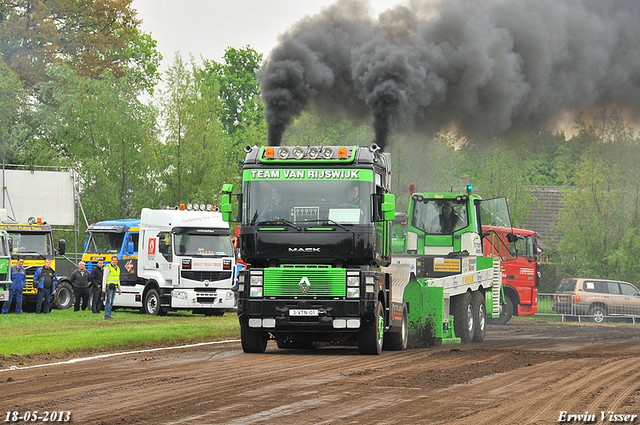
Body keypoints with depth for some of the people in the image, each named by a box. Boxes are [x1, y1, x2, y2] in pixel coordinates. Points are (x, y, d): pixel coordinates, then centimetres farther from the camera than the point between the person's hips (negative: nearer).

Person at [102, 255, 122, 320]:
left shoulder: (117, 268, 18)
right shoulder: (108, 267, -6)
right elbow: (104, 278, -11)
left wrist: (119, 289, 21)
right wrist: (104, 288, -18)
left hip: (114, 287, 8)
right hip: (109, 286, -8)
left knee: (111, 302, 7)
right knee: (108, 301, -11)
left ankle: (109, 315, 9)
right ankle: (106, 316, -12)